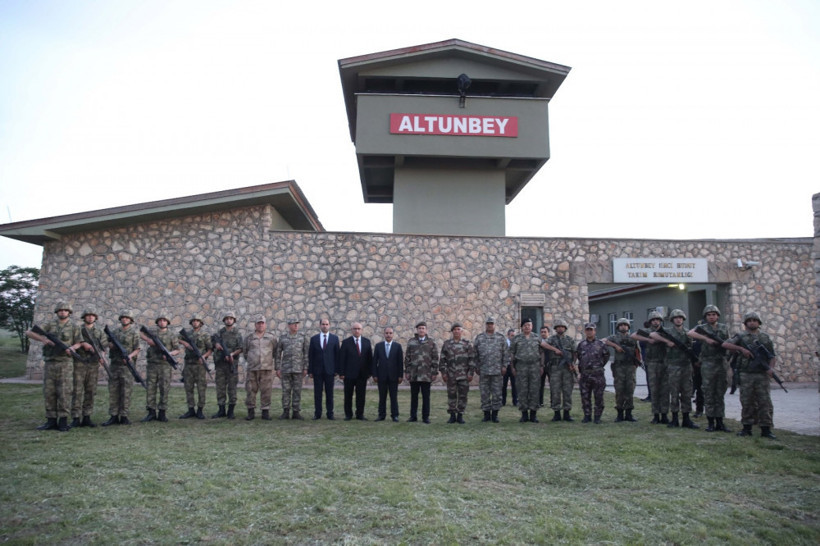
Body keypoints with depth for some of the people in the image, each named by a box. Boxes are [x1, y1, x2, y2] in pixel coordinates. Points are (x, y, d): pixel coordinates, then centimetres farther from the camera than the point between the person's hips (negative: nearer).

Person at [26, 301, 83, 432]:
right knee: (49, 392, 4)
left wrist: (72, 347, -20)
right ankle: (51, 421, 11)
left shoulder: (74, 327, 6)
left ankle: (63, 422, -1)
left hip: (65, 363, -3)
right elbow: (28, 333, 3)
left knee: (64, 393, -5)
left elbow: (79, 343, 3)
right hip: (50, 363, 3)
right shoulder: (49, 326, 9)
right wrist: (42, 339, -15)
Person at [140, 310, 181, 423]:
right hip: (152, 365, 2)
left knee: (164, 390, -1)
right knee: (150, 388, 2)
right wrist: (148, 339, -6)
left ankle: (162, 413, 5)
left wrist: (170, 353, -16)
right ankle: (151, 413, 10)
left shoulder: (172, 335, 5)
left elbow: (177, 350, 5)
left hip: (165, 366, -2)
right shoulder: (152, 333, 10)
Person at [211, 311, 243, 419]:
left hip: (232, 363, -2)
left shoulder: (237, 333, 3)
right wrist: (216, 344, -11)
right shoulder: (220, 332, 11)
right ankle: (221, 410, 11)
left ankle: (231, 411, 6)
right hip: (220, 363, 3)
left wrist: (232, 354, -18)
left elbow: (240, 348, -2)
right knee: (220, 387, 4)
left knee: (232, 387, 0)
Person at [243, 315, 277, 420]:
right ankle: (251, 412, 11)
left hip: (267, 369, -1)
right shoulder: (249, 338, 9)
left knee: (266, 391, 0)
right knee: (250, 391, 2)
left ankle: (265, 412, 8)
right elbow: (244, 351, 20)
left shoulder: (271, 338, 7)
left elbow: (275, 351, 16)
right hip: (252, 369, 1)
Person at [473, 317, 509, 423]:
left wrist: (504, 365, -1)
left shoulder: (501, 337, 7)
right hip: (483, 371, 1)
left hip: (497, 370, 0)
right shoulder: (479, 338, 7)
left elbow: (506, 353, 6)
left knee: (497, 393, 2)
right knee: (484, 393, 4)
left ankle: (495, 414, 12)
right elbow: (474, 354, 8)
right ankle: (486, 414, 13)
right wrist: (476, 367, 3)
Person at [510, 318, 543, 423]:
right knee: (522, 390, 0)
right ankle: (524, 413, 8)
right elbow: (512, 353, 7)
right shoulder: (517, 338, 5)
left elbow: (541, 352, 10)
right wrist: (513, 367, 2)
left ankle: (533, 414, 7)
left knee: (534, 390, 0)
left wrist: (541, 366, 5)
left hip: (535, 366, 1)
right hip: (521, 366, -1)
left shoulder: (537, 338, 8)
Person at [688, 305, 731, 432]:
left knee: (720, 395, 7)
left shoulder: (724, 328, 13)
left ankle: (720, 422, 13)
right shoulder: (702, 328, 1)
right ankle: (711, 422, 8)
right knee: (708, 395, 1)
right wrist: (706, 338, -25)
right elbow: (689, 333, -18)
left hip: (722, 364, 3)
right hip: (707, 365, -3)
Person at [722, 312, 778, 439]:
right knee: (747, 402, 3)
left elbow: (772, 355, 10)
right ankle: (747, 428, 12)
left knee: (764, 402, -1)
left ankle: (766, 429, 4)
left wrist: (771, 368, -8)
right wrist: (741, 349, -15)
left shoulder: (765, 338, 13)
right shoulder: (741, 337, 7)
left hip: (762, 375, 1)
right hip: (746, 375, -1)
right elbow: (725, 344, -5)